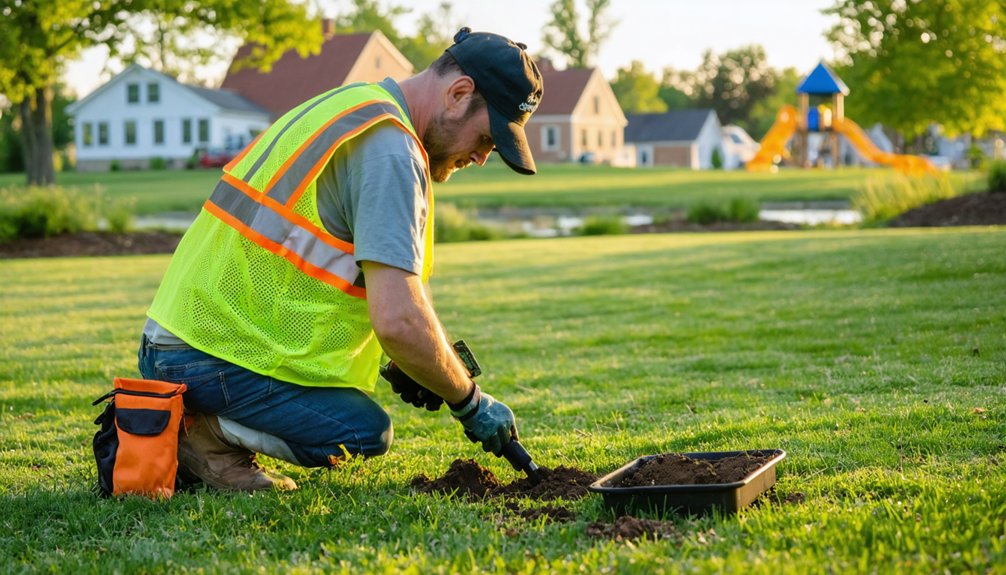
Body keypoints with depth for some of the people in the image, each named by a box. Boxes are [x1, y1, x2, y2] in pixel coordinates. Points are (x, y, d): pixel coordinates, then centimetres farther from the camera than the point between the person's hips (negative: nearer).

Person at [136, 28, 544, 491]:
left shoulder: (352, 105, 16)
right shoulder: (391, 149, -16)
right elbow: (398, 321, -25)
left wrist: (423, 363, 15)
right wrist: (471, 403, -9)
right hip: (212, 356, -10)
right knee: (366, 432, -16)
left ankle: (181, 420, 13)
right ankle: (201, 431, -7)